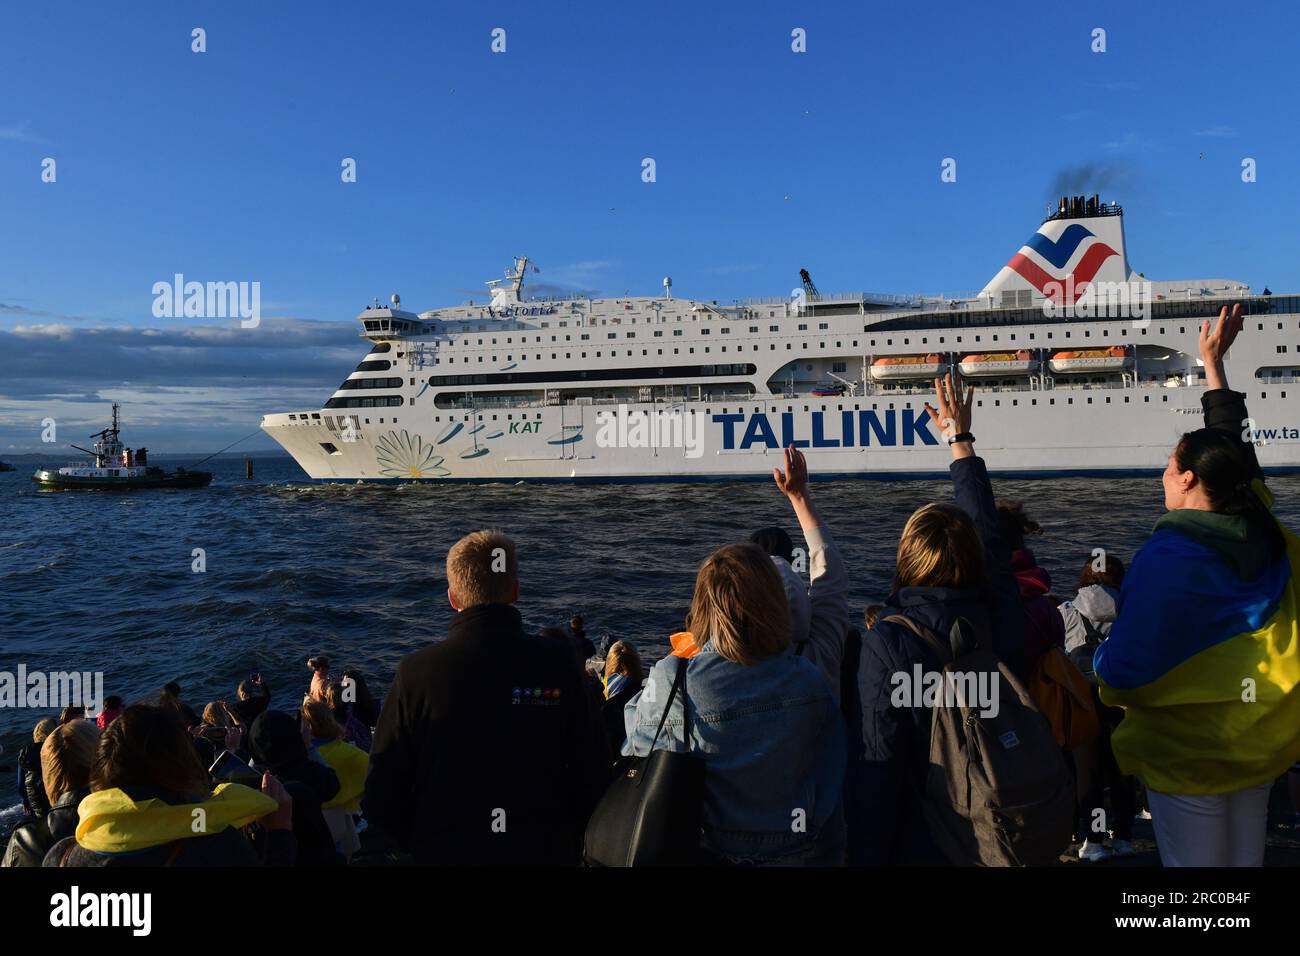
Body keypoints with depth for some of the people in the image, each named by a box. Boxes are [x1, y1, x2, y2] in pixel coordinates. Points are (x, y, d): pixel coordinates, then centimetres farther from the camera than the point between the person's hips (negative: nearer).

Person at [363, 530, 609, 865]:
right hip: (546, 852, 1)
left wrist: (414, 844, 8)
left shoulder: (416, 670, -15)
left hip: (443, 851, 0)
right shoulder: (558, 665, -14)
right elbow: (593, 778, -8)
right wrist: (567, 846, 8)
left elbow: (381, 796, -9)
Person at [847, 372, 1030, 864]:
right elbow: (988, 530, 7)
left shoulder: (888, 642, -24)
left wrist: (865, 855, -11)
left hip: (920, 843, -5)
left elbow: (876, 761, -22)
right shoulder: (1002, 616, -10)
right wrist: (961, 442, 20)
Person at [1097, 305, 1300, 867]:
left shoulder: (1168, 558, -25)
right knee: (1246, 860, 21)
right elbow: (1234, 446, 12)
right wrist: (1213, 362, 21)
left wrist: (1103, 669, -1)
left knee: (1192, 862, 9)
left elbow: (1125, 669, -25)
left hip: (1187, 752, -7)